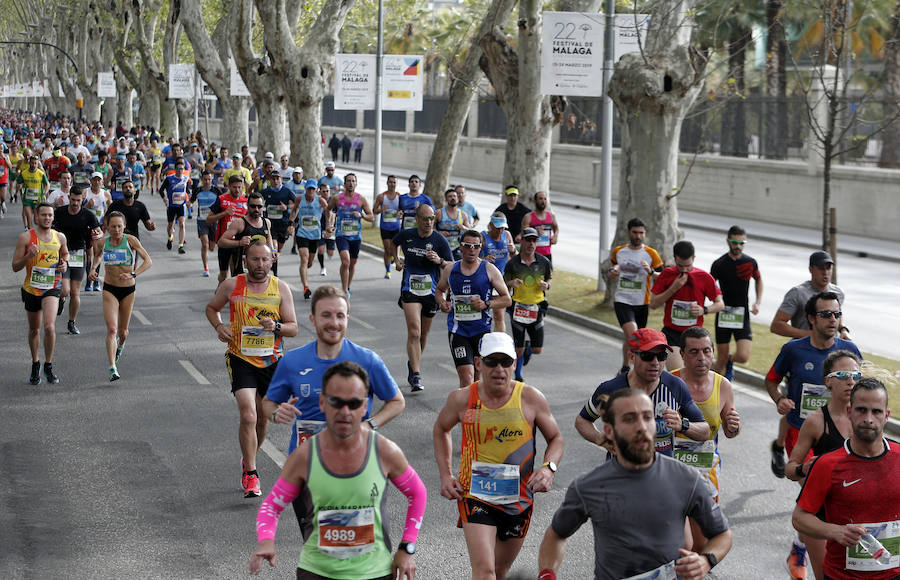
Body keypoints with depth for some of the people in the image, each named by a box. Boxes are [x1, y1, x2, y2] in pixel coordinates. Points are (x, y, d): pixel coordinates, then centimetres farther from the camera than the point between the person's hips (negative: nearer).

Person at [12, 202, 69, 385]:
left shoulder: (60, 237, 1)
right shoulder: (26, 237, -8)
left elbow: (65, 253, 24)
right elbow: (15, 266, -7)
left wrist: (65, 263, 2)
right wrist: (29, 256, -25)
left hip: (52, 288, 0)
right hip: (31, 288, 0)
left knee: (49, 327, -19)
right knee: (34, 330, 15)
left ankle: (48, 366, -3)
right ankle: (35, 365, 36)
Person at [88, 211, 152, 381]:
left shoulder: (130, 240, -12)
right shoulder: (103, 242, -4)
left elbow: (148, 261, -12)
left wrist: (133, 274, -25)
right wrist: (94, 268, 1)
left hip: (128, 290, 0)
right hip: (109, 290, 0)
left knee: (123, 331, 12)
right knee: (111, 329, -16)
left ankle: (120, 346, 49)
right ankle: (113, 369, -20)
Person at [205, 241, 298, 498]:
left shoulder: (281, 288, -1)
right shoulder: (231, 286, -3)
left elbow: (293, 328, 1)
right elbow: (211, 308, 15)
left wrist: (276, 326, -20)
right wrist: (219, 326, -5)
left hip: (272, 361, 2)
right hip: (241, 359, -2)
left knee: (263, 418, 14)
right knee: (248, 416, -18)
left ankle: (249, 459, 41)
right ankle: (251, 475, -9)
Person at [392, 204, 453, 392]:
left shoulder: (439, 240, -6)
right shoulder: (406, 235, -1)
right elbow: (395, 243, 24)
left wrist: (439, 260, -22)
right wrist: (396, 259, 13)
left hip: (431, 291, 1)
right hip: (410, 290, -1)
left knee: (423, 333, 15)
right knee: (414, 332, -16)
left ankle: (413, 363, 41)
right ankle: (416, 375, -19)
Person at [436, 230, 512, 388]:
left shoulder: (489, 270, 1)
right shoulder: (450, 270, 7)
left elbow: (507, 299, 4)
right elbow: (440, 289, 26)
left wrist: (486, 304, -12)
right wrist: (442, 302, 4)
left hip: (482, 329, 0)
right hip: (457, 330, 0)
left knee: (477, 377, 2)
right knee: (466, 376, -13)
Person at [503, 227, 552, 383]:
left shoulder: (543, 262, -1)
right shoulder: (513, 263, -5)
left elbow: (550, 278, 15)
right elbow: (504, 282, 3)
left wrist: (546, 285, -8)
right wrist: (512, 283, -19)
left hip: (537, 307, 2)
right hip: (518, 307, -2)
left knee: (538, 350, 2)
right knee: (519, 349, 0)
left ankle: (528, 349, 38)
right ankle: (518, 376, 22)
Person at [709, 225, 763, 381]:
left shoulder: (750, 263, 0)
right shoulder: (719, 264, -5)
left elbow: (758, 280, 20)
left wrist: (758, 302, 8)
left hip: (742, 315, 1)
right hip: (723, 315, -1)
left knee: (743, 356, -13)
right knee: (721, 359, 3)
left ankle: (730, 360, 22)